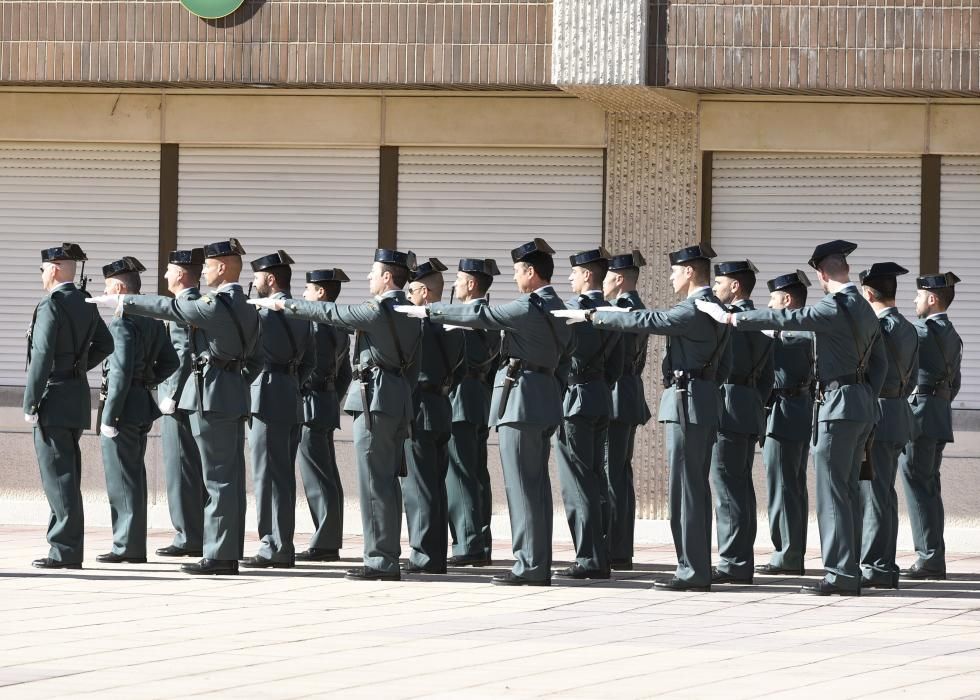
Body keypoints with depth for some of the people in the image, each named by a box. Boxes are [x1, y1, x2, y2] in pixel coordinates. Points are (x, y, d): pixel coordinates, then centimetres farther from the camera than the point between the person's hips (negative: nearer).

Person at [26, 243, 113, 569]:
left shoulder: (51, 306, -15)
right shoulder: (85, 304, 10)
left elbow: (41, 358, -19)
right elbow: (105, 344, 21)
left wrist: (30, 404, -15)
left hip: (54, 400, -8)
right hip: (79, 399, 8)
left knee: (58, 476, -7)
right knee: (67, 475, 14)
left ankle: (66, 551, -8)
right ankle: (67, 546, 18)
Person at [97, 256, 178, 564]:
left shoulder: (122, 322, -17)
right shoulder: (153, 321, 11)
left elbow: (121, 372, -21)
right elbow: (170, 362, 16)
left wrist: (109, 416, -19)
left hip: (123, 406, -9)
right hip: (143, 406, 9)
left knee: (121, 479, -4)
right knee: (134, 476, 15)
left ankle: (127, 547, -2)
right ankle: (135, 545, 19)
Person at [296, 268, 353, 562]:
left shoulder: (318, 325, -15)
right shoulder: (339, 327, 15)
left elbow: (314, 369, -20)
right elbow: (345, 373, 20)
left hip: (312, 404, -10)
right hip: (329, 404, 10)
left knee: (317, 478, -9)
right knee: (327, 478, 11)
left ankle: (324, 544, -10)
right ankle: (330, 541, 13)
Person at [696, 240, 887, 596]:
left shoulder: (835, 307, -15)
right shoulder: (865, 310, 14)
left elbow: (787, 319, -17)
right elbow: (880, 362, 22)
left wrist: (731, 318, -12)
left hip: (839, 406, -9)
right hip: (863, 407, 9)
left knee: (833, 492, -7)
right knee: (848, 491, 12)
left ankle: (840, 575, -9)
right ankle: (849, 572, 14)